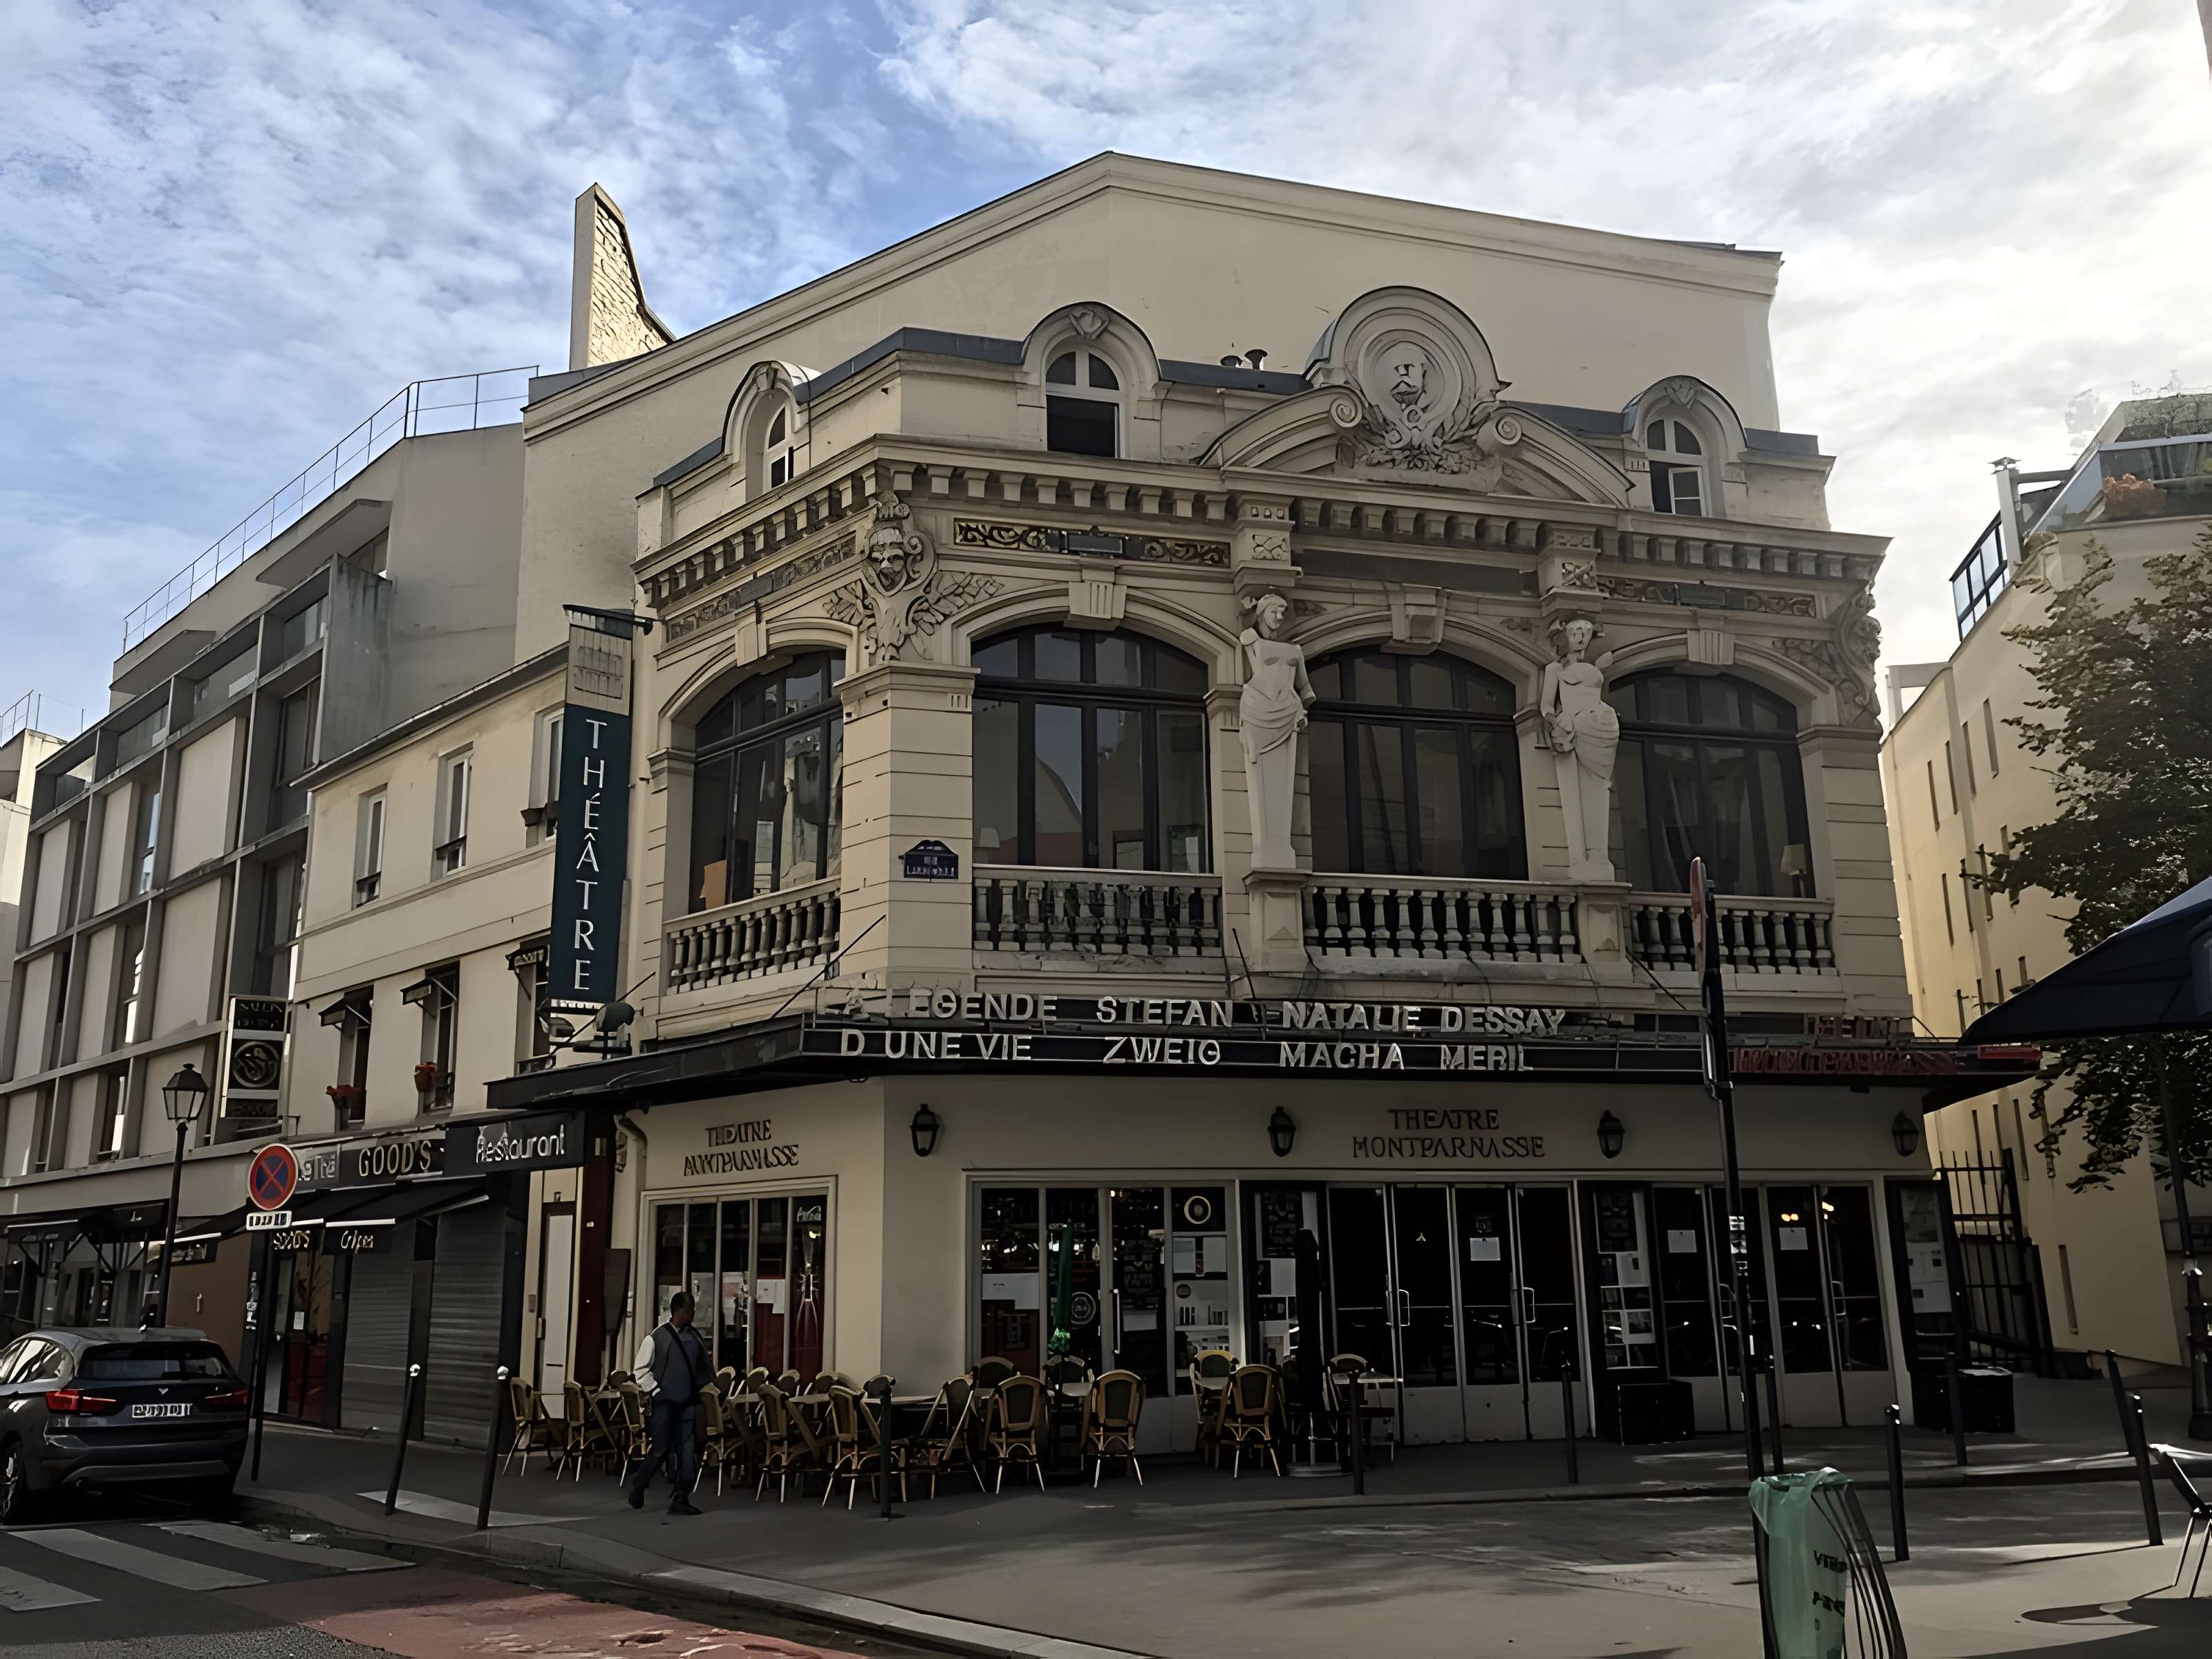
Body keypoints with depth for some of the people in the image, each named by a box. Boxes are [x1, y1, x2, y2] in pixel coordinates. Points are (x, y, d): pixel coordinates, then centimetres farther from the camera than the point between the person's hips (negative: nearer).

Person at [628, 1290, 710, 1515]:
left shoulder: (694, 1336, 8)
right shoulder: (656, 1337, -6)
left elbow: (706, 1365, 22)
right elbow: (641, 1369, -4)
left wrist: (699, 1386, 10)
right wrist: (656, 1391, -8)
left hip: (688, 1403, 4)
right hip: (664, 1403, -4)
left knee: (688, 1452, -1)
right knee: (661, 1450, 0)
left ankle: (681, 1499, 6)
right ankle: (638, 1486, 25)